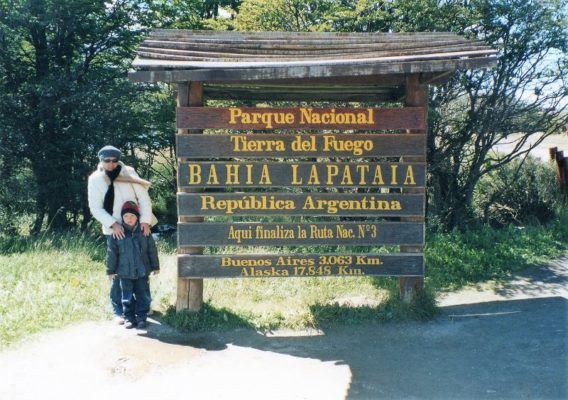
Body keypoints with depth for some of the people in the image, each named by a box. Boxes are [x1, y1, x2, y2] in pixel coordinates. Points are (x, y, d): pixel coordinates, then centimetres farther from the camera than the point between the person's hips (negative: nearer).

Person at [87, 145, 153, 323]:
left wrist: (145, 220, -15)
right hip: (113, 231, -1)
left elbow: (143, 197, -4)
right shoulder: (95, 180, -3)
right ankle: (118, 310, 10)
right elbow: (96, 208, -7)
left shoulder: (129, 173, -3)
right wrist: (113, 224, -19)